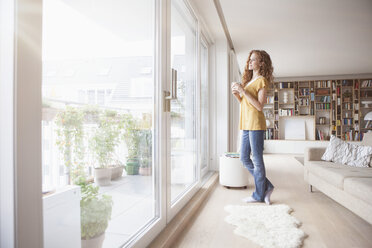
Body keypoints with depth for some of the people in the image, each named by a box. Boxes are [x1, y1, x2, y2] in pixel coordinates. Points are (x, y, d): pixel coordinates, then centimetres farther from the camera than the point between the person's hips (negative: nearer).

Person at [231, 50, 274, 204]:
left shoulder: (261, 80, -5)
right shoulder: (249, 80, 20)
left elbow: (259, 106, -15)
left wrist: (243, 90, -17)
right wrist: (236, 94, 4)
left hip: (256, 124, -9)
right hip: (246, 124, 9)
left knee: (257, 160, -1)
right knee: (244, 158, 11)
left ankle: (259, 195, 13)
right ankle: (267, 186, 22)